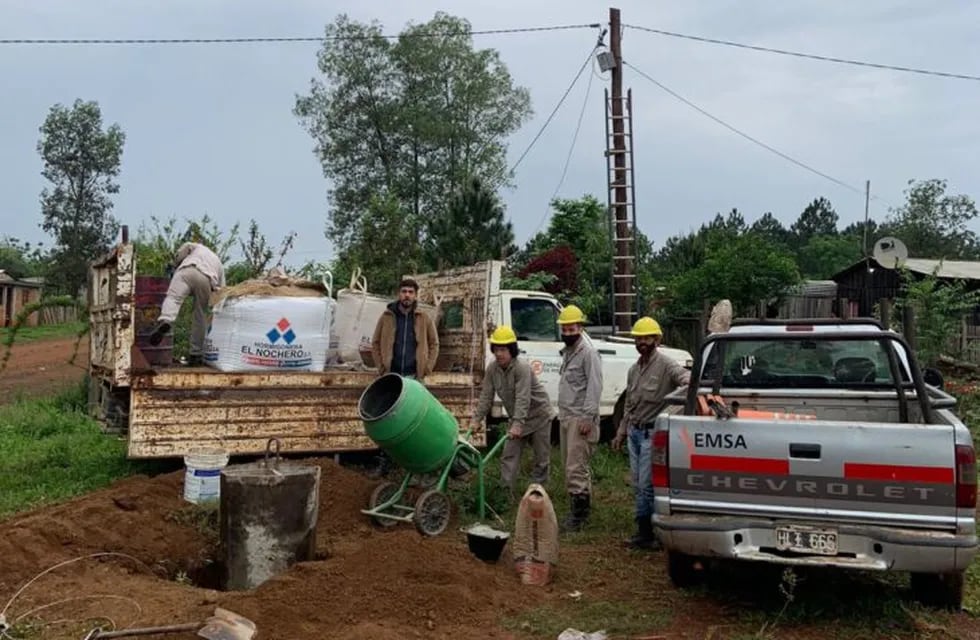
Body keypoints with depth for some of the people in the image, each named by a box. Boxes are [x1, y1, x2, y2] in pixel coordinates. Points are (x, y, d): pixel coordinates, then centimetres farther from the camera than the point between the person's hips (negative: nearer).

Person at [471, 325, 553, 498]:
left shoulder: (522, 368, -28)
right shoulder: (492, 369, -8)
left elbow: (523, 399, -35)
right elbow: (486, 396, -5)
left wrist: (517, 424, -43)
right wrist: (477, 419, -12)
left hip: (538, 415, -6)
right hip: (517, 418, 6)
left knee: (541, 457, 3)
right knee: (509, 455, -1)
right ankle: (506, 492, 0)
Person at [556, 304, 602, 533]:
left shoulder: (588, 352, -11)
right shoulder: (567, 351, 17)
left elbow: (594, 387, -17)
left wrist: (588, 418, -21)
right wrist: (563, 413, 15)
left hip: (580, 418, -10)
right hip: (566, 417, 10)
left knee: (576, 468, -10)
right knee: (571, 465, 14)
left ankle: (579, 515, -5)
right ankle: (582, 508, 22)